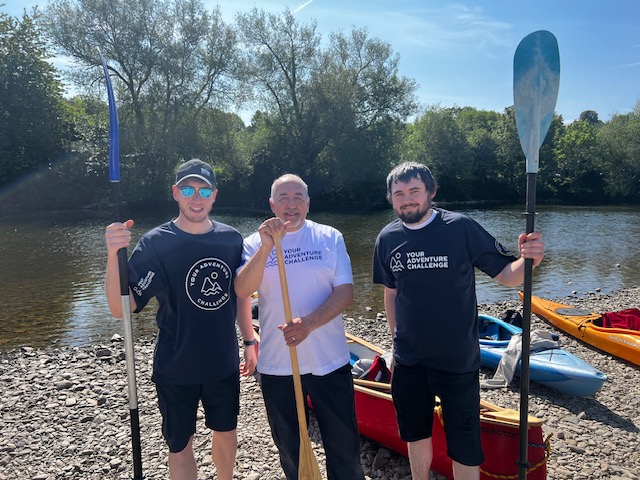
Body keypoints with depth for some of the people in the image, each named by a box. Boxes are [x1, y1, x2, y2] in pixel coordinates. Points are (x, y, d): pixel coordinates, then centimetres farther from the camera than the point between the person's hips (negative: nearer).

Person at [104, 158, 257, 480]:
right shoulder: (155, 243, -16)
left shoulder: (231, 239, -5)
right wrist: (113, 255, -35)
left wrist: (249, 342, 10)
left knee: (226, 432, 23)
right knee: (181, 446, 14)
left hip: (224, 363, 4)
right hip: (176, 369, -3)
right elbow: (121, 308, -21)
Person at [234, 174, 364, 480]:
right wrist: (266, 247, -23)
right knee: (289, 450, 19)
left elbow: (345, 292, -8)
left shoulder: (330, 238, 0)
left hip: (330, 362, 0)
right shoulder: (255, 243, 2)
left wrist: (309, 323, -22)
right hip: (276, 366, 1)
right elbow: (242, 291, -13)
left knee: (344, 445, 12)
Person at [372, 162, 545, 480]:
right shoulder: (387, 238, -2)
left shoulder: (460, 228, -14)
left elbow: (504, 274, -12)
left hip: (457, 359, -3)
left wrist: (527, 261, -33)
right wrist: (397, 338, 12)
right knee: (416, 435, 22)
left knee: (464, 447, 8)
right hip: (408, 361, 4)